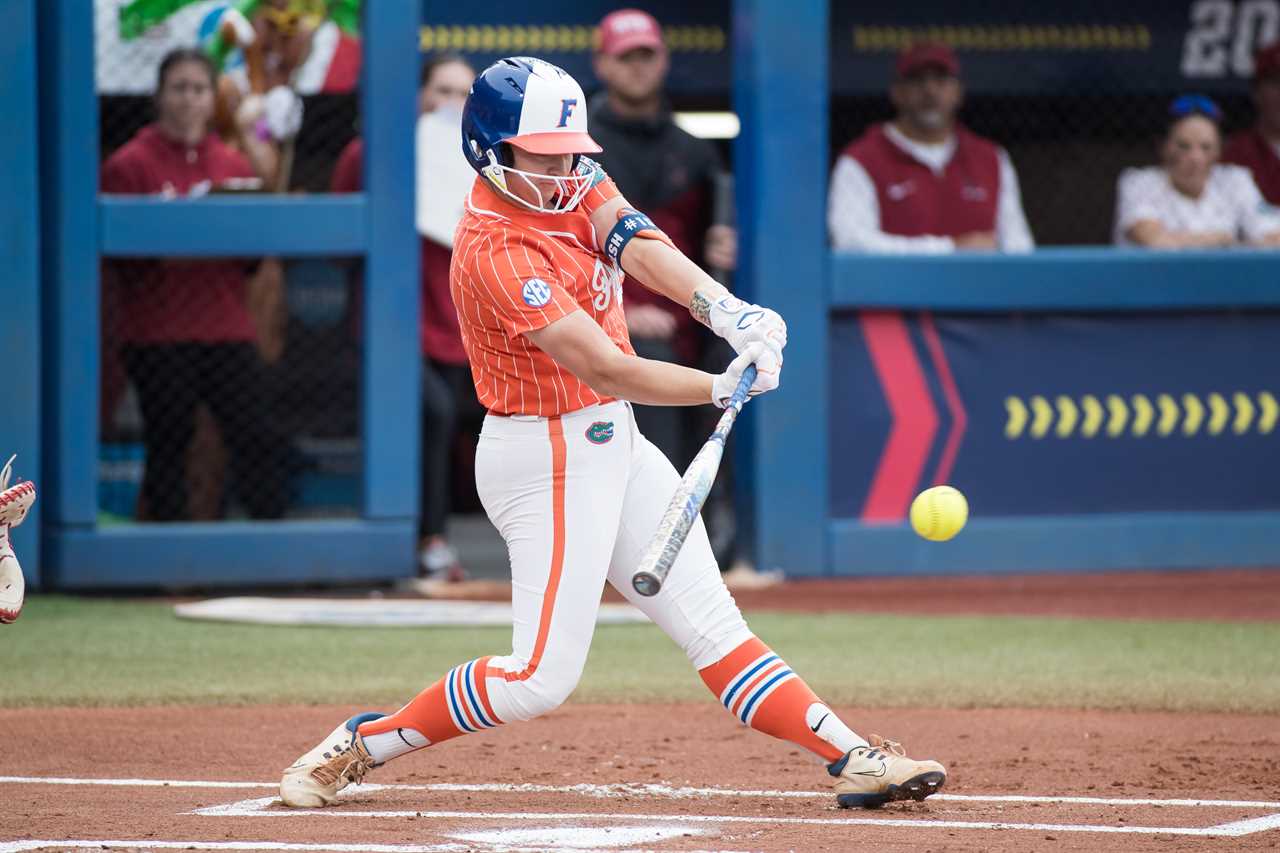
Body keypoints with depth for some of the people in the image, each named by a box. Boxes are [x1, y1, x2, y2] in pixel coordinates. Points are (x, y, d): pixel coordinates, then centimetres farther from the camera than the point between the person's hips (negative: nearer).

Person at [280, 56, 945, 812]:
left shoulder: (570, 185, 2)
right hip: (548, 458, -9)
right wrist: (724, 388, -24)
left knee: (713, 625, 5)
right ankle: (359, 747, 4)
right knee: (542, 677, -8)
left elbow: (638, 244, -16)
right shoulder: (496, 253, -24)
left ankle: (854, 757, 0)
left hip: (611, 442, 9)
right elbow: (609, 371, -26)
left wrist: (723, 308, -32)